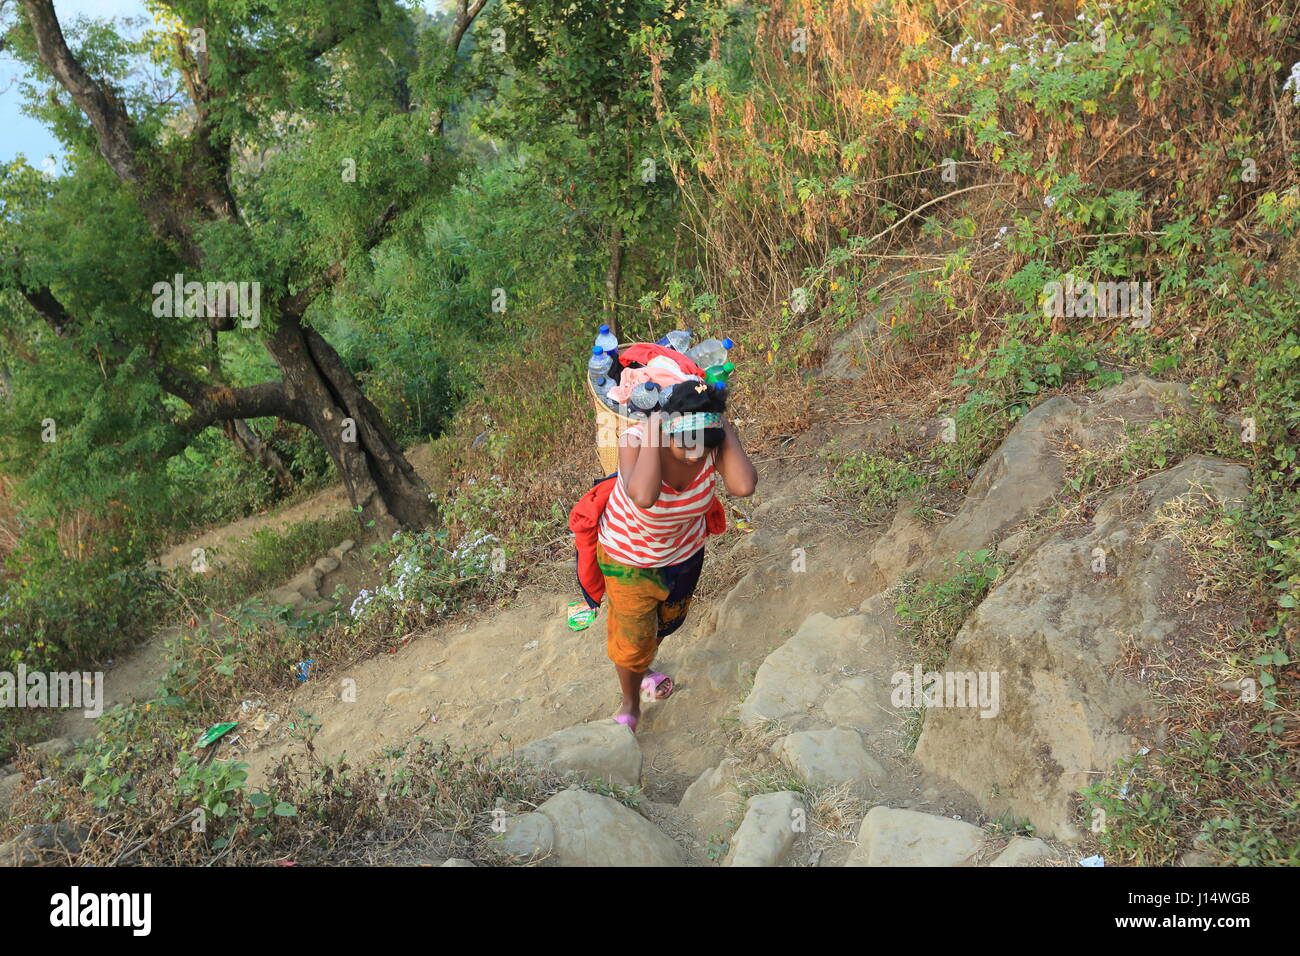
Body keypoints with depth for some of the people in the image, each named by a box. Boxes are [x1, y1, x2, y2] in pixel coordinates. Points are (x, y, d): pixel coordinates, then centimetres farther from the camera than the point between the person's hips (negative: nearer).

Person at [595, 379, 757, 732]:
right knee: (633, 637, 10)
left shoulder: (715, 441, -27)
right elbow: (643, 497, -56)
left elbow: (743, 486, -46)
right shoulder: (636, 439, -36)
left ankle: (641, 667, 62)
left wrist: (723, 425, -40)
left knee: (669, 620, 28)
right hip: (629, 554, -4)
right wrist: (653, 430, -48)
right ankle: (630, 705, 42)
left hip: (685, 550, 4)